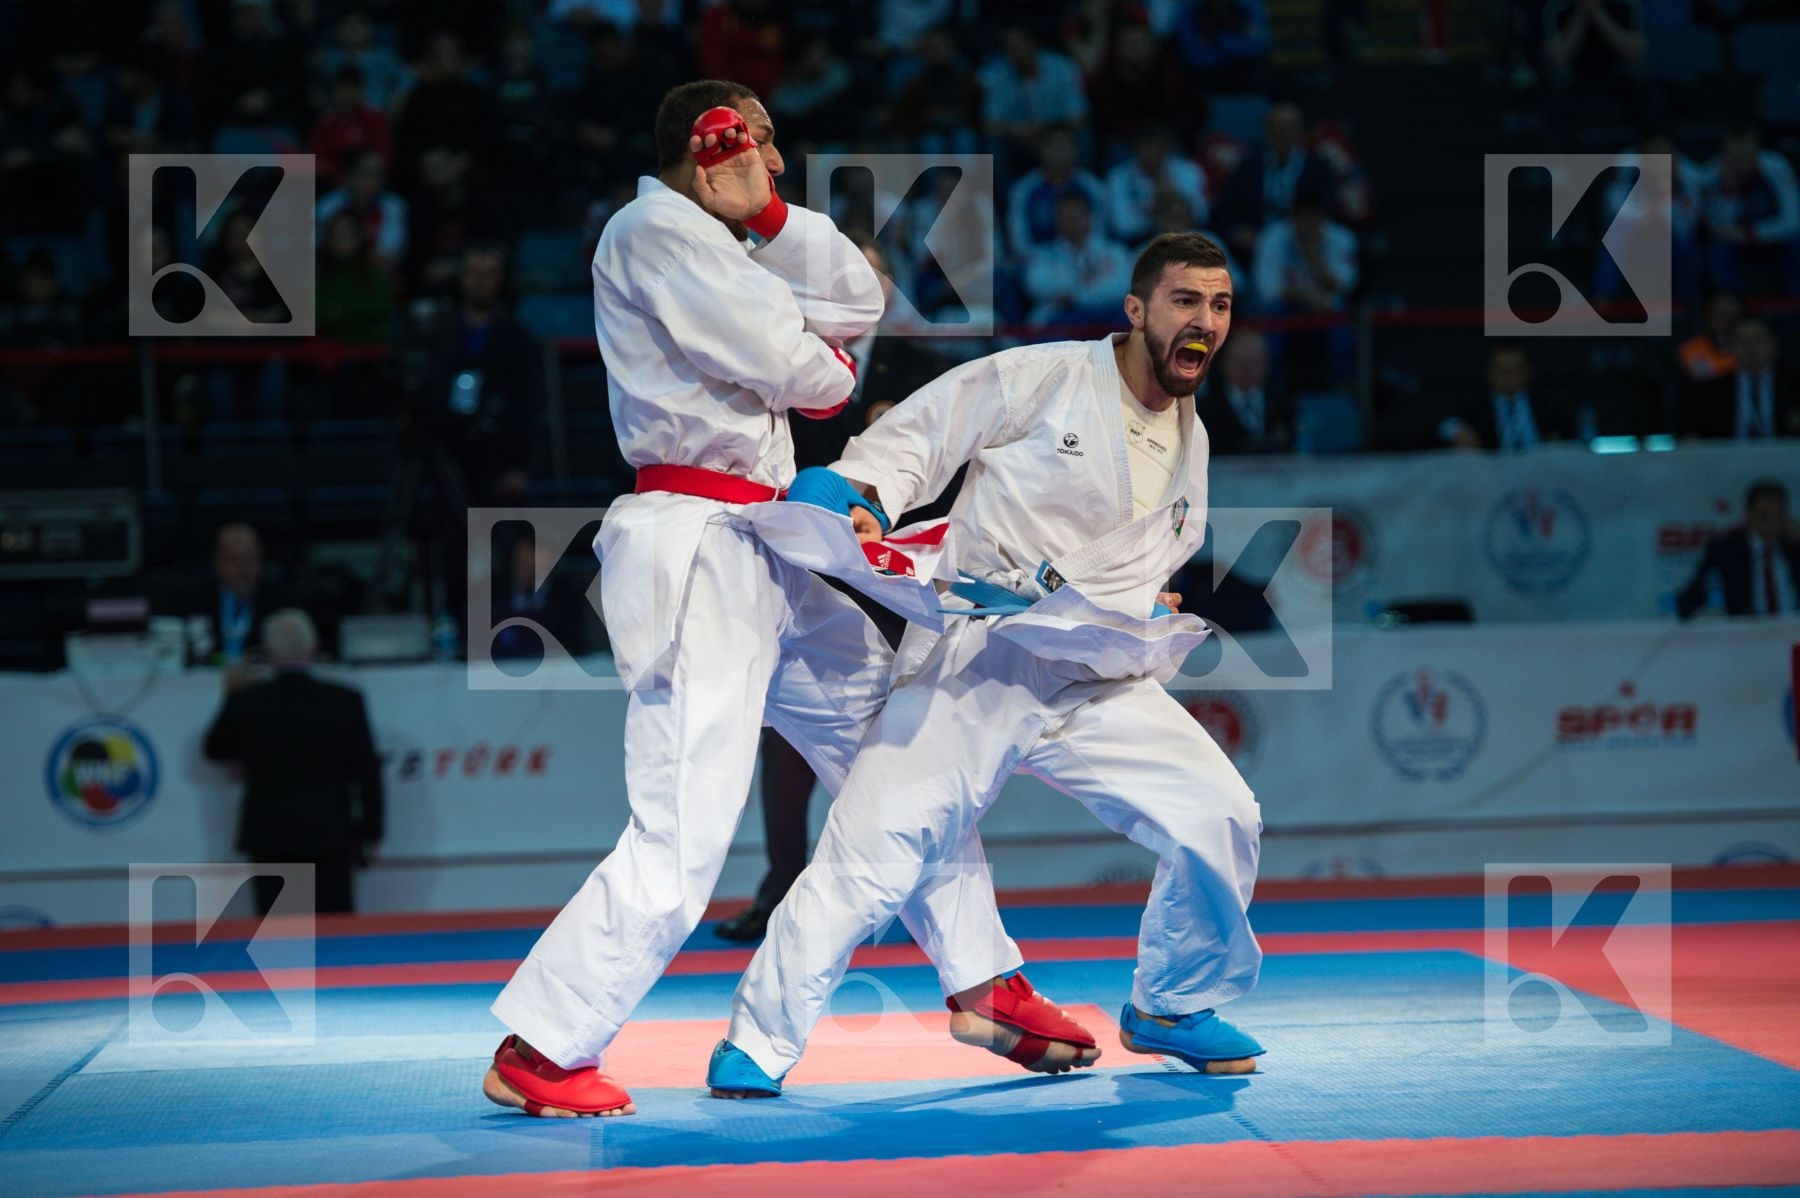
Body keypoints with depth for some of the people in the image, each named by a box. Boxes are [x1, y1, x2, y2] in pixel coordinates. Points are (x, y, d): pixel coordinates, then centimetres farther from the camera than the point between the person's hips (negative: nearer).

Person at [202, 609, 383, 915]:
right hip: (331, 837, 0)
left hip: (268, 840, 0)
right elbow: (367, 772, -1)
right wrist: (368, 836, 8)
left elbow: (215, 749, 15)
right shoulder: (345, 701, -4)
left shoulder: (244, 702, -3)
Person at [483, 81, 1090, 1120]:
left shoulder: (715, 248, 22)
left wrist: (766, 211, 5)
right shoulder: (654, 232, -8)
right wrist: (832, 374, 8)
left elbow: (860, 301, 15)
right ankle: (537, 1054, -5)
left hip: (762, 562, 10)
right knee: (682, 846, -14)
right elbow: (792, 368, -15)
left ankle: (984, 985, 25)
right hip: (694, 554, -10)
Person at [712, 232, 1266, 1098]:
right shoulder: (1044, 379, -8)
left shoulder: (1188, 442, 12)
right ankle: (759, 1043, 2)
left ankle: (1171, 1006, 17)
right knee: (872, 851, -13)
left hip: (1095, 682, 5)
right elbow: (916, 434, -7)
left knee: (1220, 816, -6)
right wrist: (858, 495, -24)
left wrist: (1154, 622, 1)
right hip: (969, 668, -5)